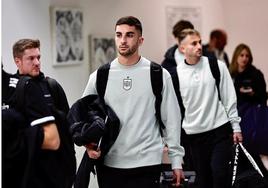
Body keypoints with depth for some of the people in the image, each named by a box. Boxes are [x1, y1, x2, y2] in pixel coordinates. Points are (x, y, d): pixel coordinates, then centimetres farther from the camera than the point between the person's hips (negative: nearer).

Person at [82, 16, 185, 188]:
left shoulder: (159, 75, 1)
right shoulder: (99, 77, 4)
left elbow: (171, 120, 4)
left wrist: (176, 161, 3)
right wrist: (89, 144, -7)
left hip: (146, 166, -2)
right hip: (108, 165, 2)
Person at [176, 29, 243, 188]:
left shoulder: (217, 66, -3)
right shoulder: (176, 73, -2)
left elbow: (229, 98, 2)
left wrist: (236, 126, 0)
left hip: (220, 129, -1)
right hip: (195, 133, 1)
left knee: (219, 172, -11)